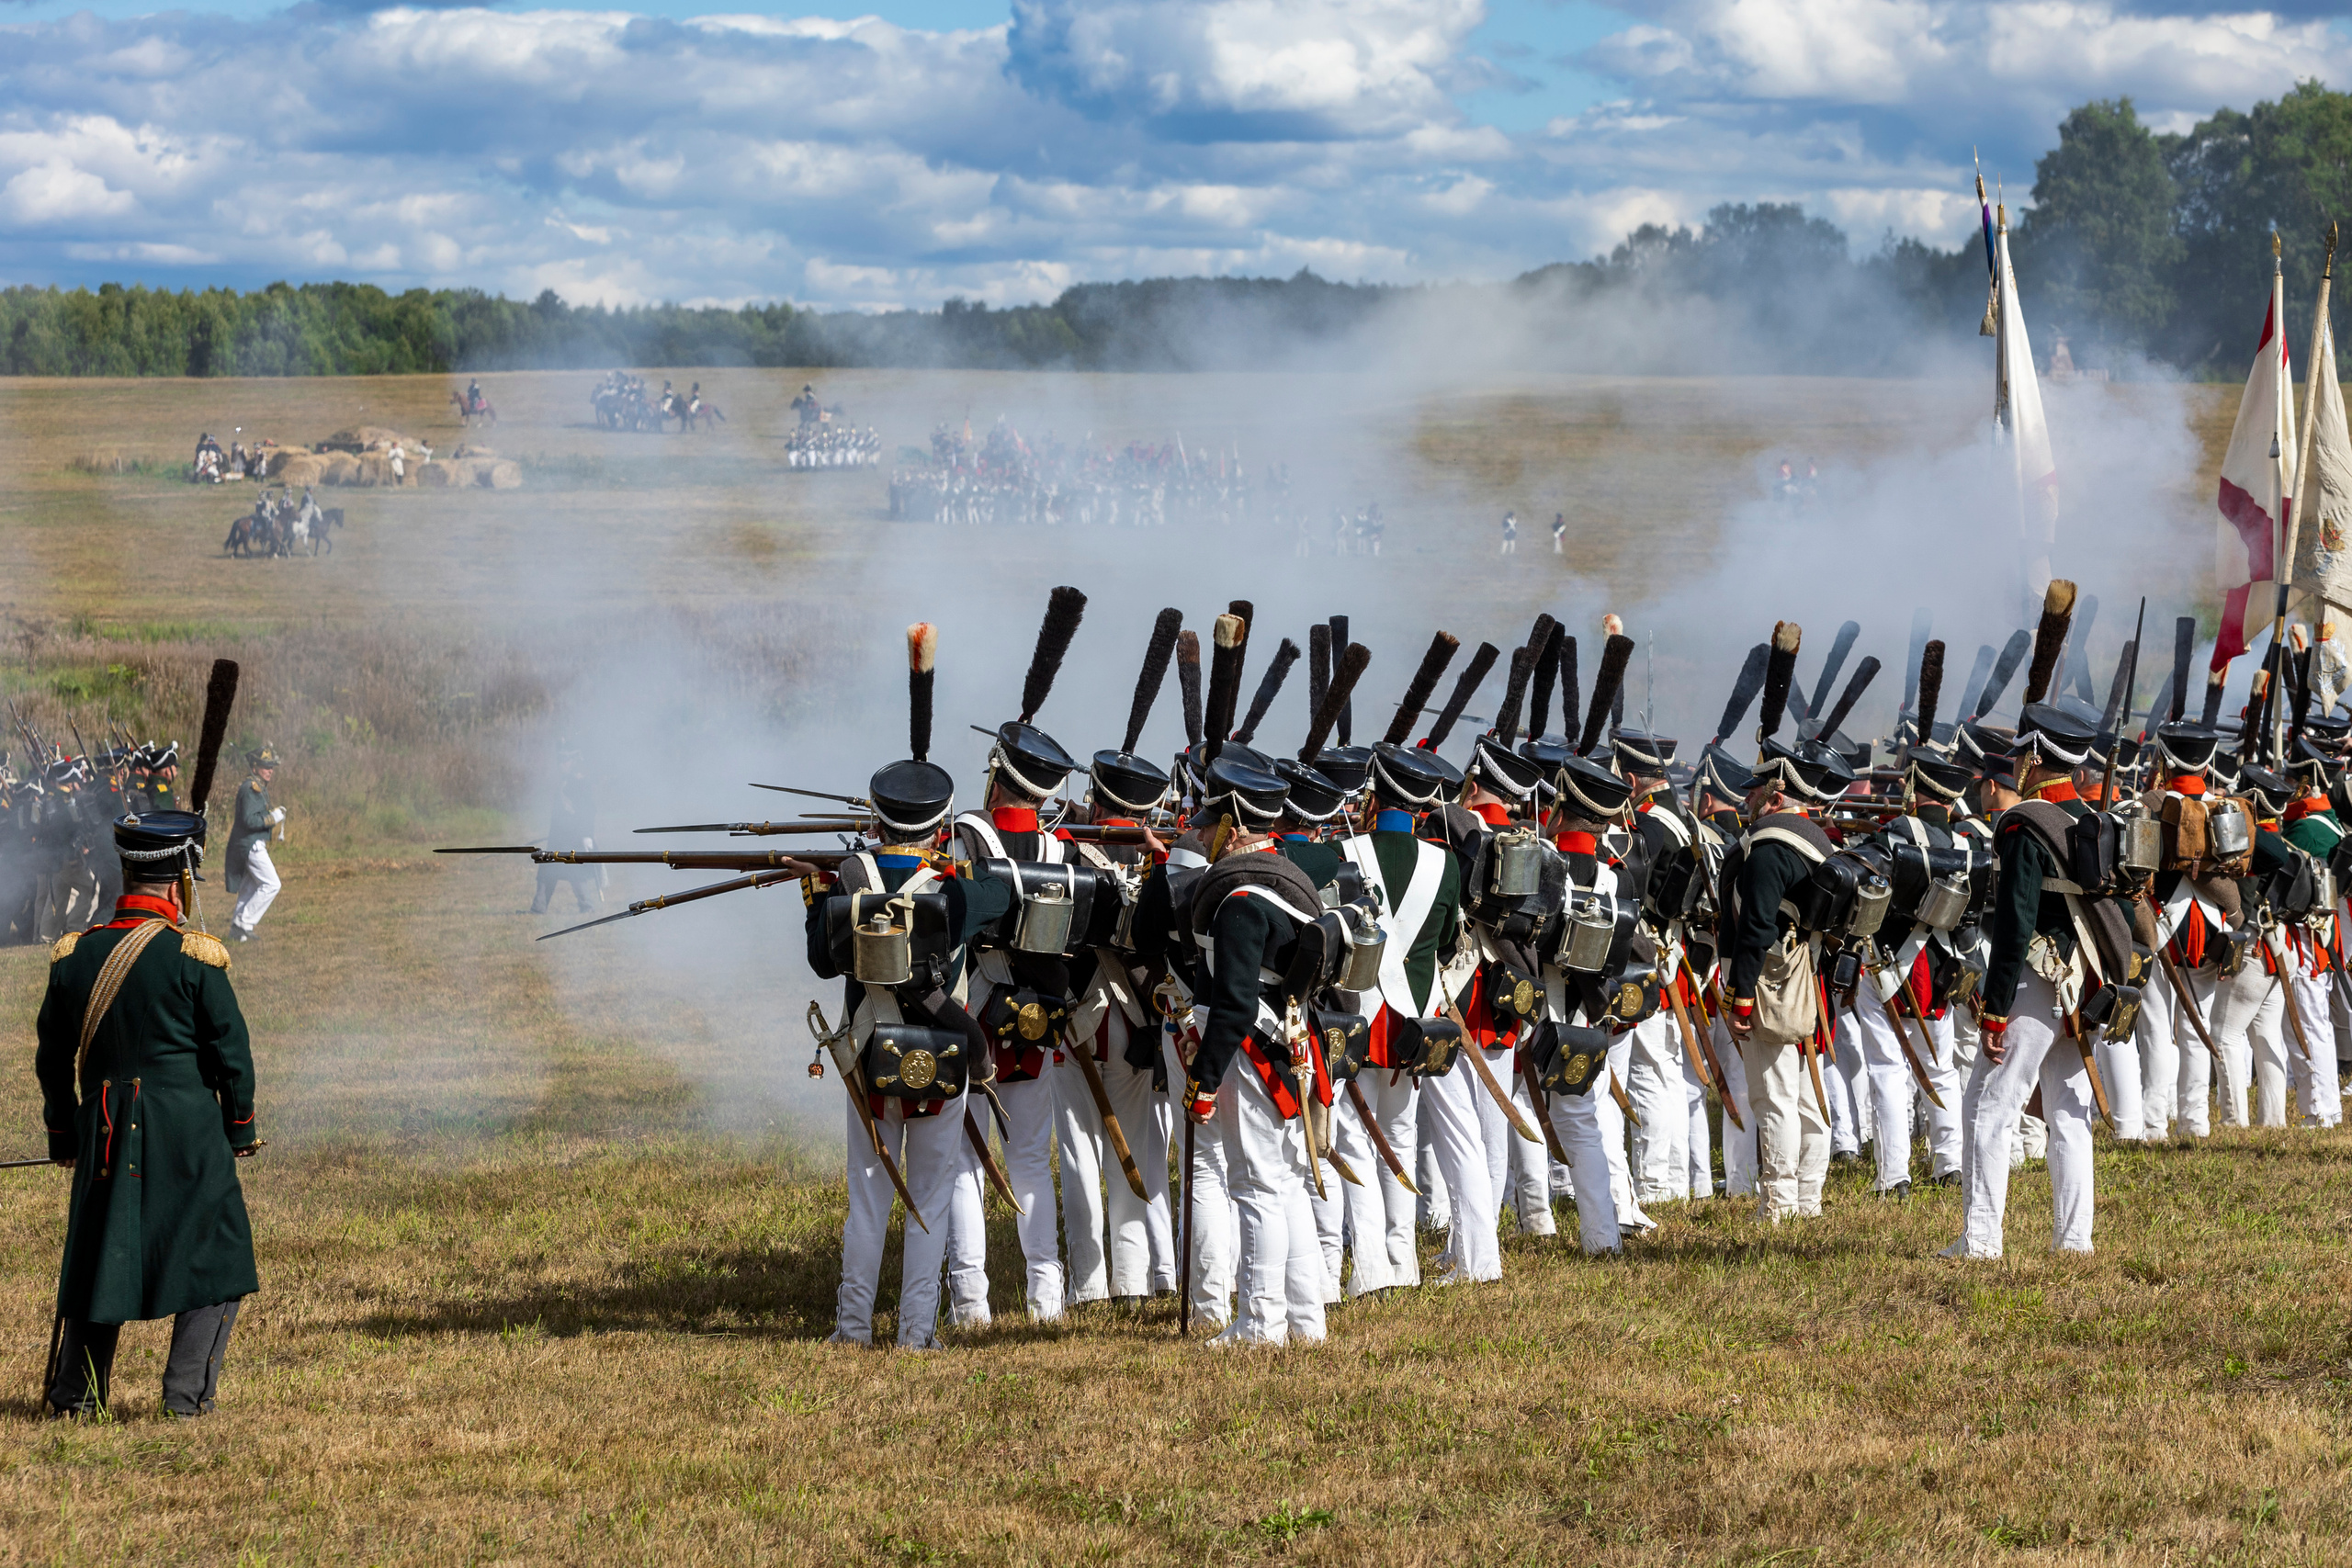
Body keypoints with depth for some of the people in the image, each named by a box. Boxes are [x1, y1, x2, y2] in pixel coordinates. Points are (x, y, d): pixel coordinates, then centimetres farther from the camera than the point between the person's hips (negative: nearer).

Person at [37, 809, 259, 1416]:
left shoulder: (74, 956, 3)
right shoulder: (194, 957, -10)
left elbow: (52, 1061, 11)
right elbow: (231, 1052, -5)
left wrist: (63, 1136, 21)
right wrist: (240, 1126, 9)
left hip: (104, 1132, 4)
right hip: (188, 1132, -4)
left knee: (98, 1255, 15)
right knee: (214, 1257, 8)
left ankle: (74, 1393, 14)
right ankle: (187, 1391, 3)